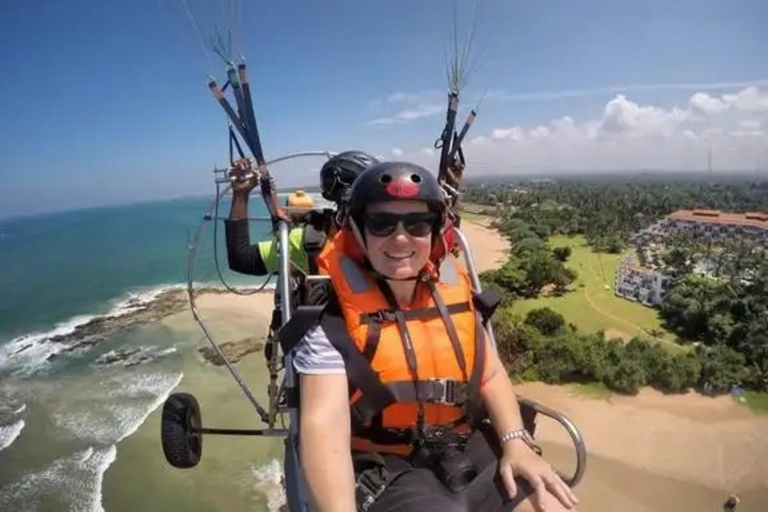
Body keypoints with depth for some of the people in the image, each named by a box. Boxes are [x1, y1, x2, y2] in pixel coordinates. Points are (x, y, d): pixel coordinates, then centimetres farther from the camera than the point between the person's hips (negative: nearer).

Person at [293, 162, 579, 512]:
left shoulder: (454, 293, 0)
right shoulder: (333, 321, -15)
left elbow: (490, 375, 8)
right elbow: (323, 425, -23)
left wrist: (515, 441, -6)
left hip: (466, 450, 5)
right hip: (385, 470, -4)